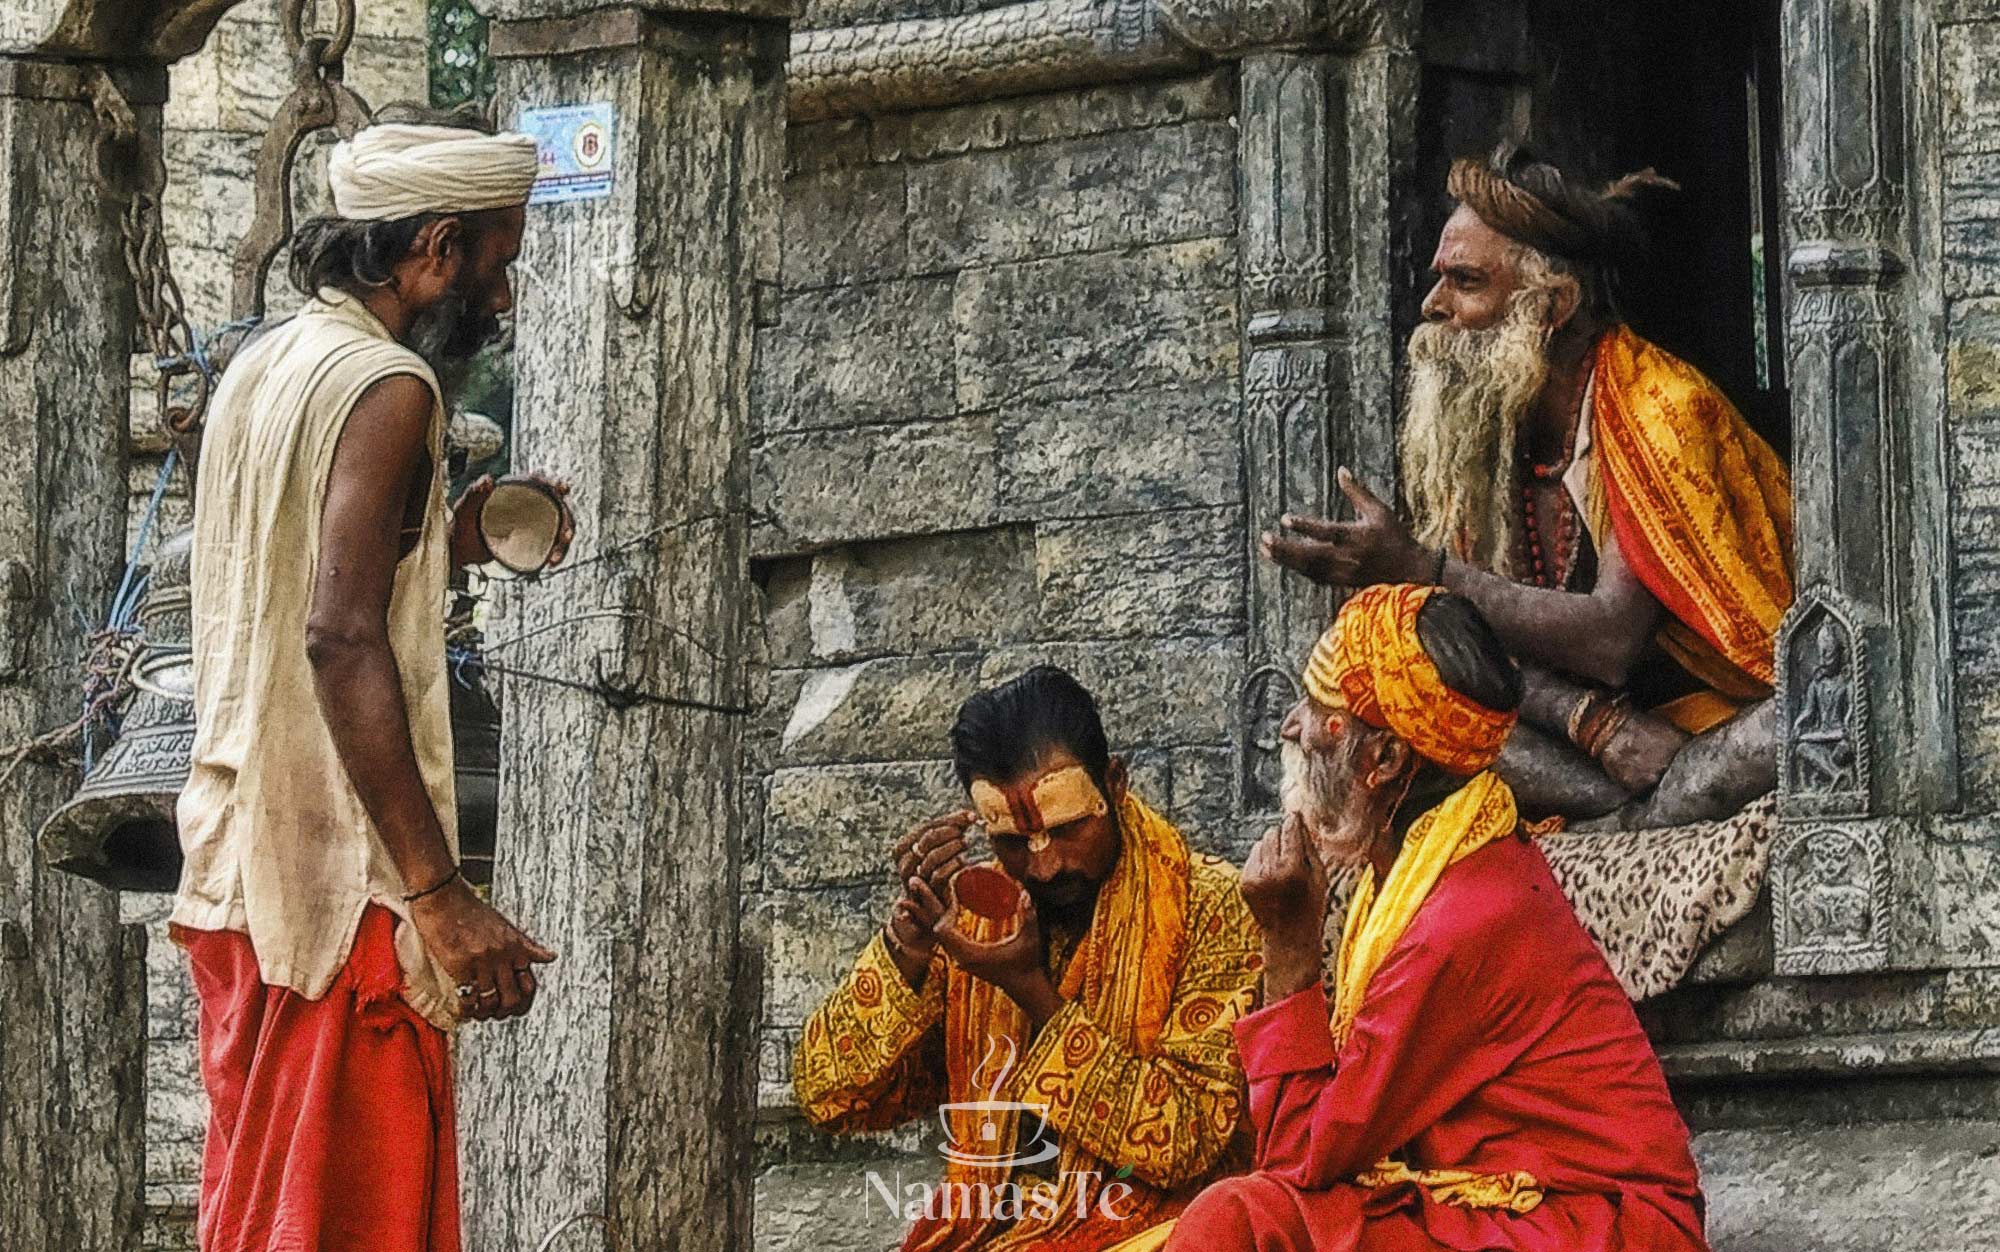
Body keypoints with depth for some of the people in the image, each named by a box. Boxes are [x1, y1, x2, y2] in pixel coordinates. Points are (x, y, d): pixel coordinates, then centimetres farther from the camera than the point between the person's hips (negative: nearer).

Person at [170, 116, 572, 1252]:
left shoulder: (261, 369, 15)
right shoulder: (387, 388, -12)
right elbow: (342, 640, -22)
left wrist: (449, 545, 20)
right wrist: (441, 892, -25)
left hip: (235, 859, 9)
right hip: (343, 878, -9)